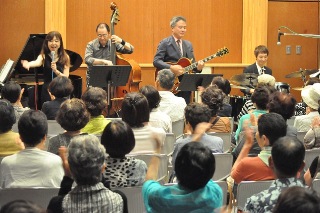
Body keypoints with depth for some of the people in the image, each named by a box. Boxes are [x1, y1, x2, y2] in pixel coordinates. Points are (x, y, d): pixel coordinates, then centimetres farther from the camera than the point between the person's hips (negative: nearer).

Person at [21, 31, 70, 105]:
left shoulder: (65, 58, 2)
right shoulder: (44, 56, -1)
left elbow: (66, 77, -3)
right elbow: (37, 62, -25)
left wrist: (56, 71, -22)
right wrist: (28, 64, -48)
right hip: (47, 91, -1)